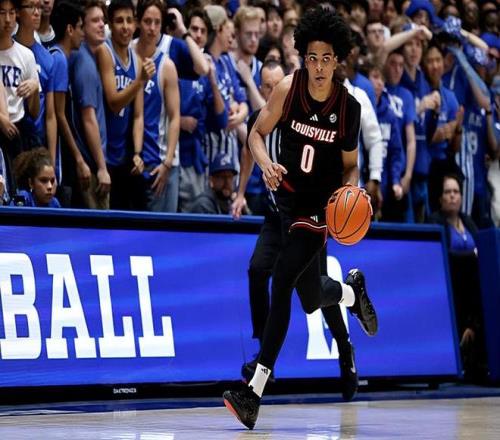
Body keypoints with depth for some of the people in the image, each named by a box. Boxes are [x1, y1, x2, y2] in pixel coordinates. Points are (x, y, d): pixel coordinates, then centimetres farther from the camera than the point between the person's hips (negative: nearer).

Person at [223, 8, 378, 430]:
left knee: (281, 282, -19)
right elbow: (257, 134, -1)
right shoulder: (288, 89, -10)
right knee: (310, 298, 14)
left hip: (321, 205, -3)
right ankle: (353, 290, 52)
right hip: (286, 194, 3)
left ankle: (255, 392, -17)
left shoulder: (350, 108, -10)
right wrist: (267, 164, -21)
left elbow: (350, 165, 4)